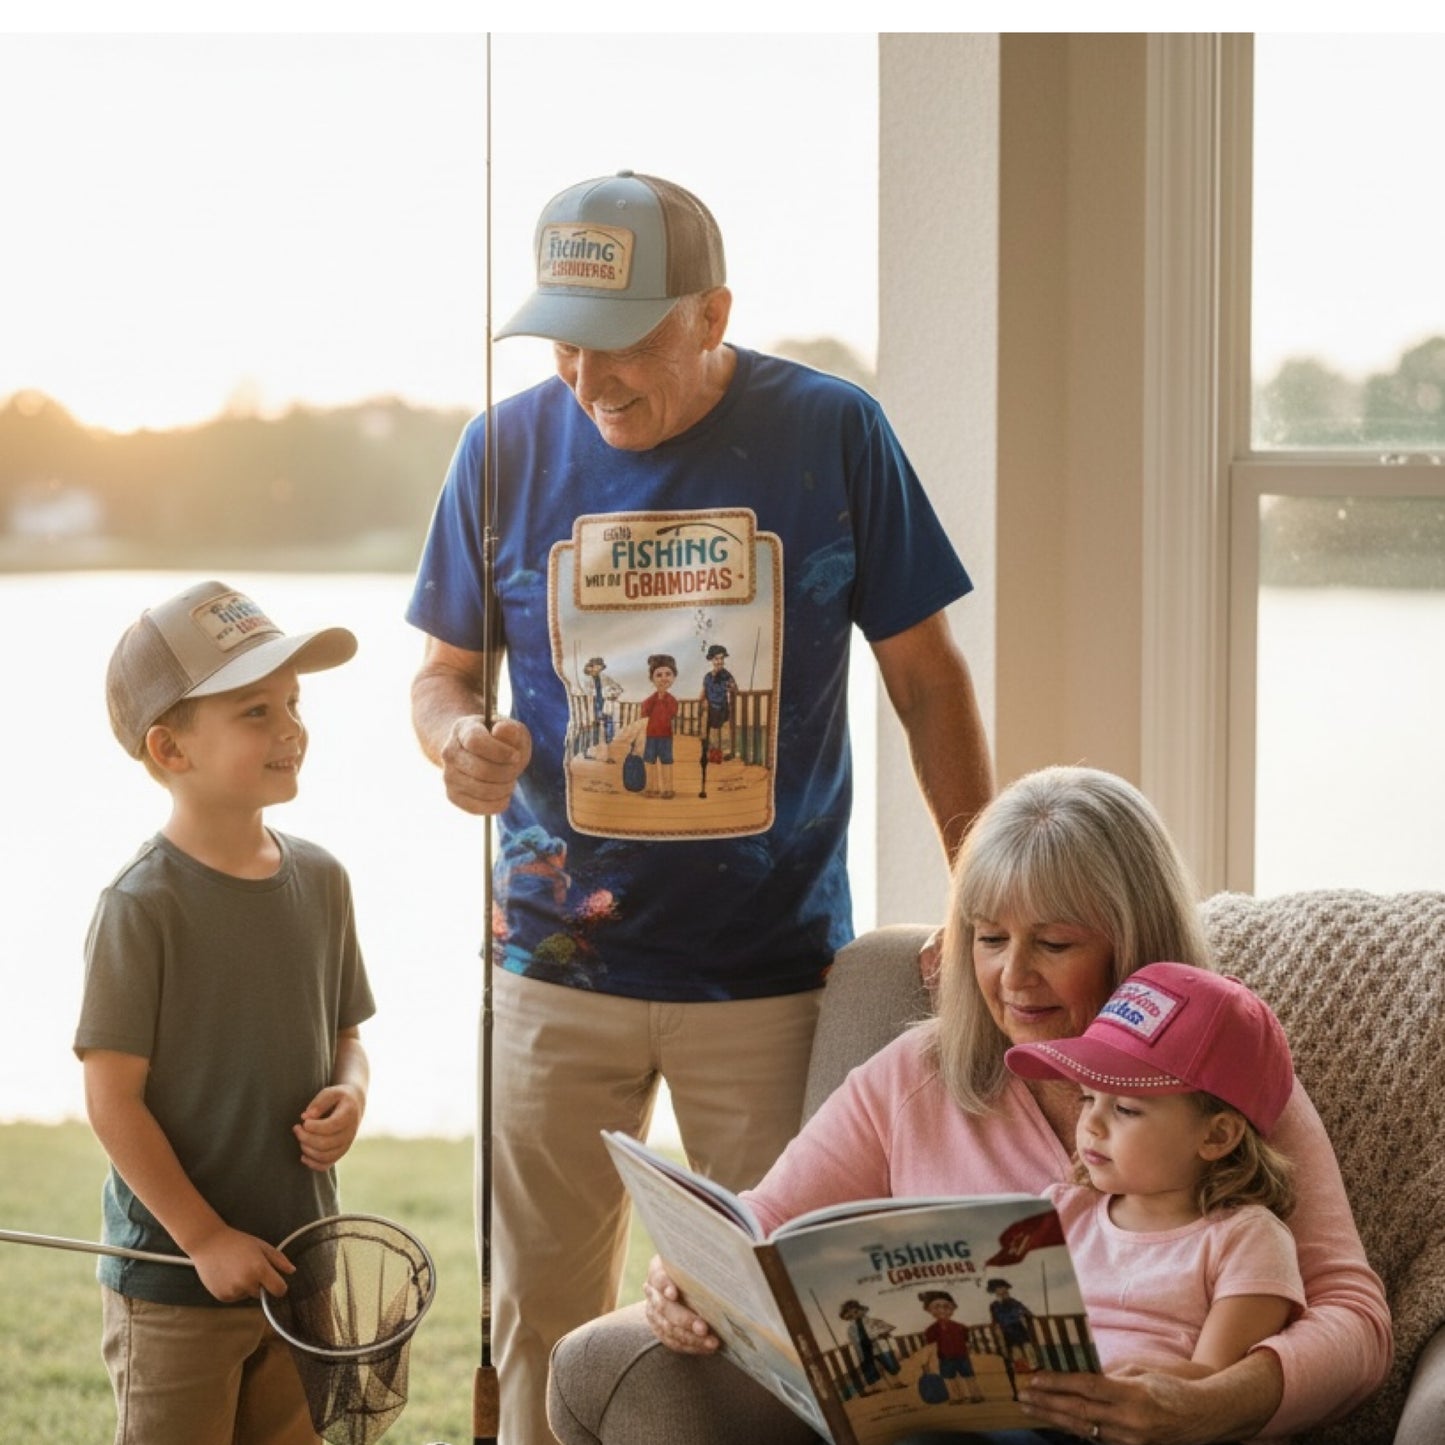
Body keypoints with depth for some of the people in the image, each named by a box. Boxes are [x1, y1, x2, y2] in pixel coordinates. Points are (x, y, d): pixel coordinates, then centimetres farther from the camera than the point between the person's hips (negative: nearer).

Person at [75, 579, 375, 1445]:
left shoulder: (320, 881, 2)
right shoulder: (143, 908, -17)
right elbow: (113, 1095, -16)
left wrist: (350, 1095, -8)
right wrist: (205, 1239, -17)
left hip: (301, 1266, 6)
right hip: (173, 1289, -6)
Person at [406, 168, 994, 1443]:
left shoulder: (834, 434, -4)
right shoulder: (508, 450, 2)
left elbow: (926, 676, 2)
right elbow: (445, 669, 12)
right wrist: (458, 737, -12)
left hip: (774, 970, -1)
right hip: (561, 970, 2)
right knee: (542, 1325, 7)